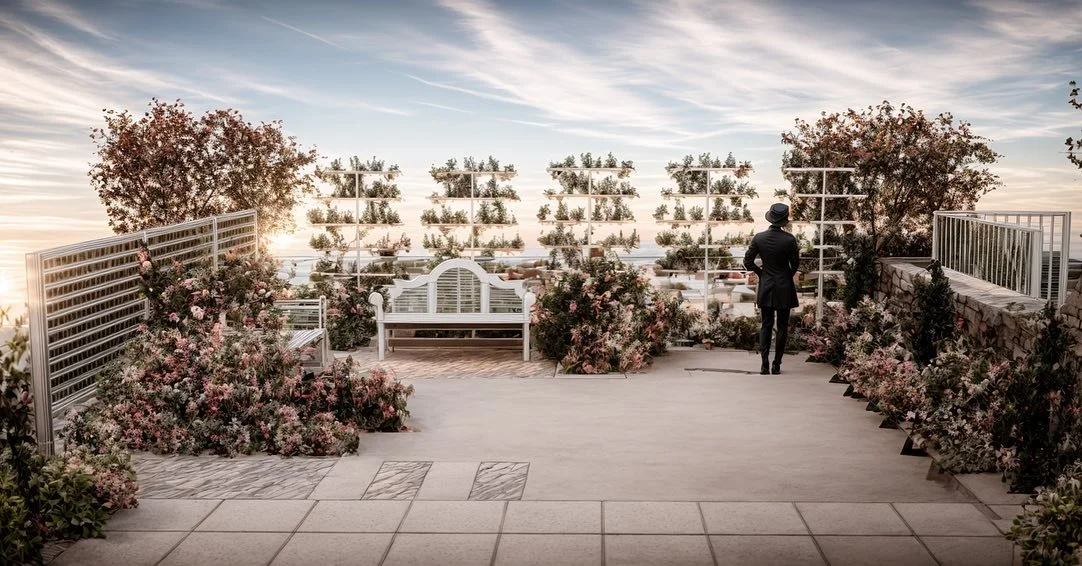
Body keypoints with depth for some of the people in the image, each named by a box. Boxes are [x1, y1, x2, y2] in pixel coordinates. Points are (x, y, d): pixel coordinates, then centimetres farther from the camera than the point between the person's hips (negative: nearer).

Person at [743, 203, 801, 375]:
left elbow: (748, 262, -2)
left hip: (766, 287, 2)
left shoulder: (759, 238, -7)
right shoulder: (789, 239, -13)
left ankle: (765, 364, -4)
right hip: (784, 288, -2)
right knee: (782, 326, 7)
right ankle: (777, 365, 7)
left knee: (766, 325, 8)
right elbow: (795, 264, -2)